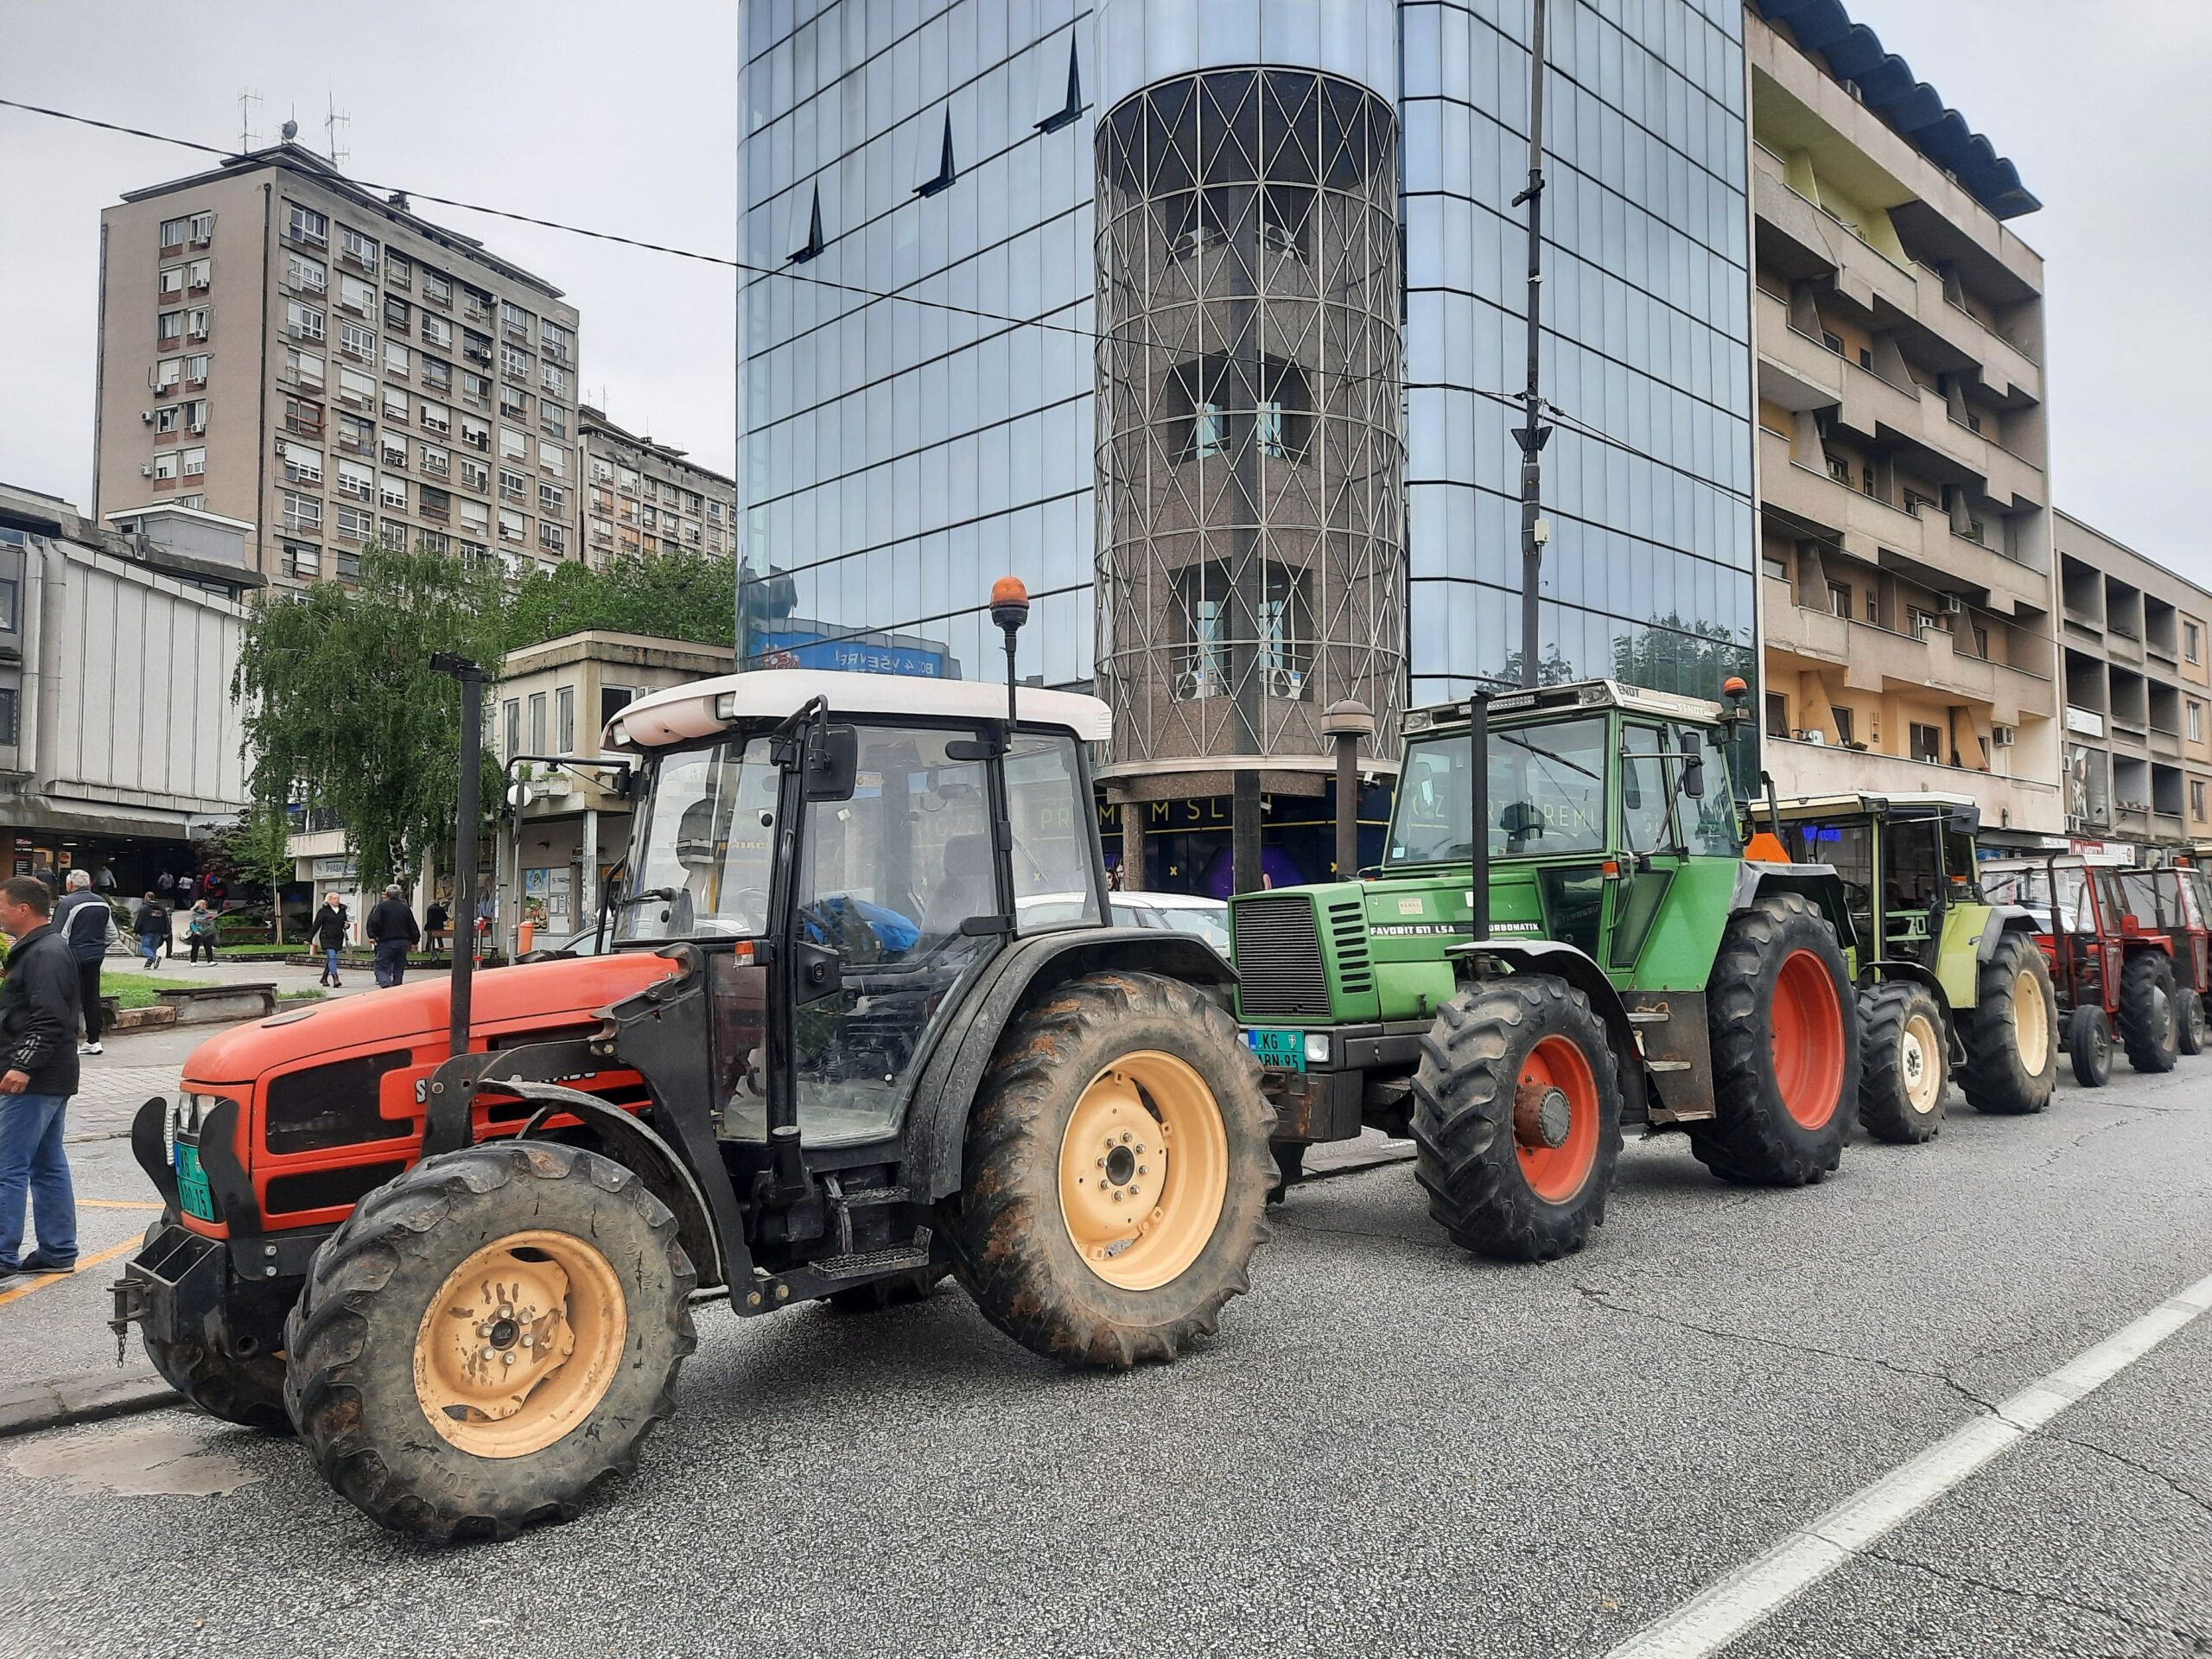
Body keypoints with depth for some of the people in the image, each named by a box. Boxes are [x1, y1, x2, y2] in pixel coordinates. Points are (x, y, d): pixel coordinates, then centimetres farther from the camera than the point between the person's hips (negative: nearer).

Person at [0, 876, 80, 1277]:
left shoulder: (46, 954, -15)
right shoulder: (39, 948, 18)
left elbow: (49, 1019, -24)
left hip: (34, 1082, -11)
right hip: (47, 1079, 11)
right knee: (48, 1167, 13)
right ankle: (58, 1252, 18)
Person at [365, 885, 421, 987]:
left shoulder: (382, 906, -2)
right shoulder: (405, 908, 10)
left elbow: (374, 922, -12)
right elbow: (413, 926, 12)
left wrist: (372, 936, 0)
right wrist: (414, 941, 21)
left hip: (387, 941, -4)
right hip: (404, 942, 4)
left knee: (381, 968, -2)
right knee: (399, 970, 11)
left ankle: (387, 984, -26)